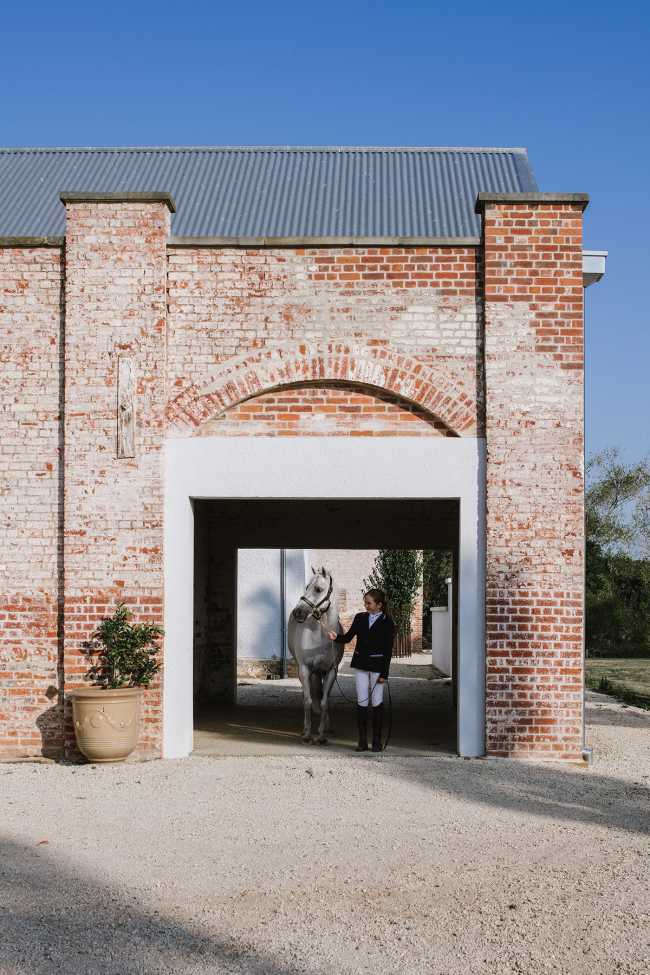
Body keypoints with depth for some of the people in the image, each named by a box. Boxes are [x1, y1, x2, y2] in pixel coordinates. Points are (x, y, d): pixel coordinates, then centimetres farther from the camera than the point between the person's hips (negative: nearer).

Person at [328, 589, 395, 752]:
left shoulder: (387, 622, -6)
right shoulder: (360, 618, 6)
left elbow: (388, 649, -7)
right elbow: (348, 637, 7)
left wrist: (384, 673, -10)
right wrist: (336, 637, -15)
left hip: (377, 665, -3)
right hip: (361, 664, 4)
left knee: (377, 702, 3)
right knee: (361, 702, 4)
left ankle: (377, 741, 11)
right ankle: (362, 740, 9)